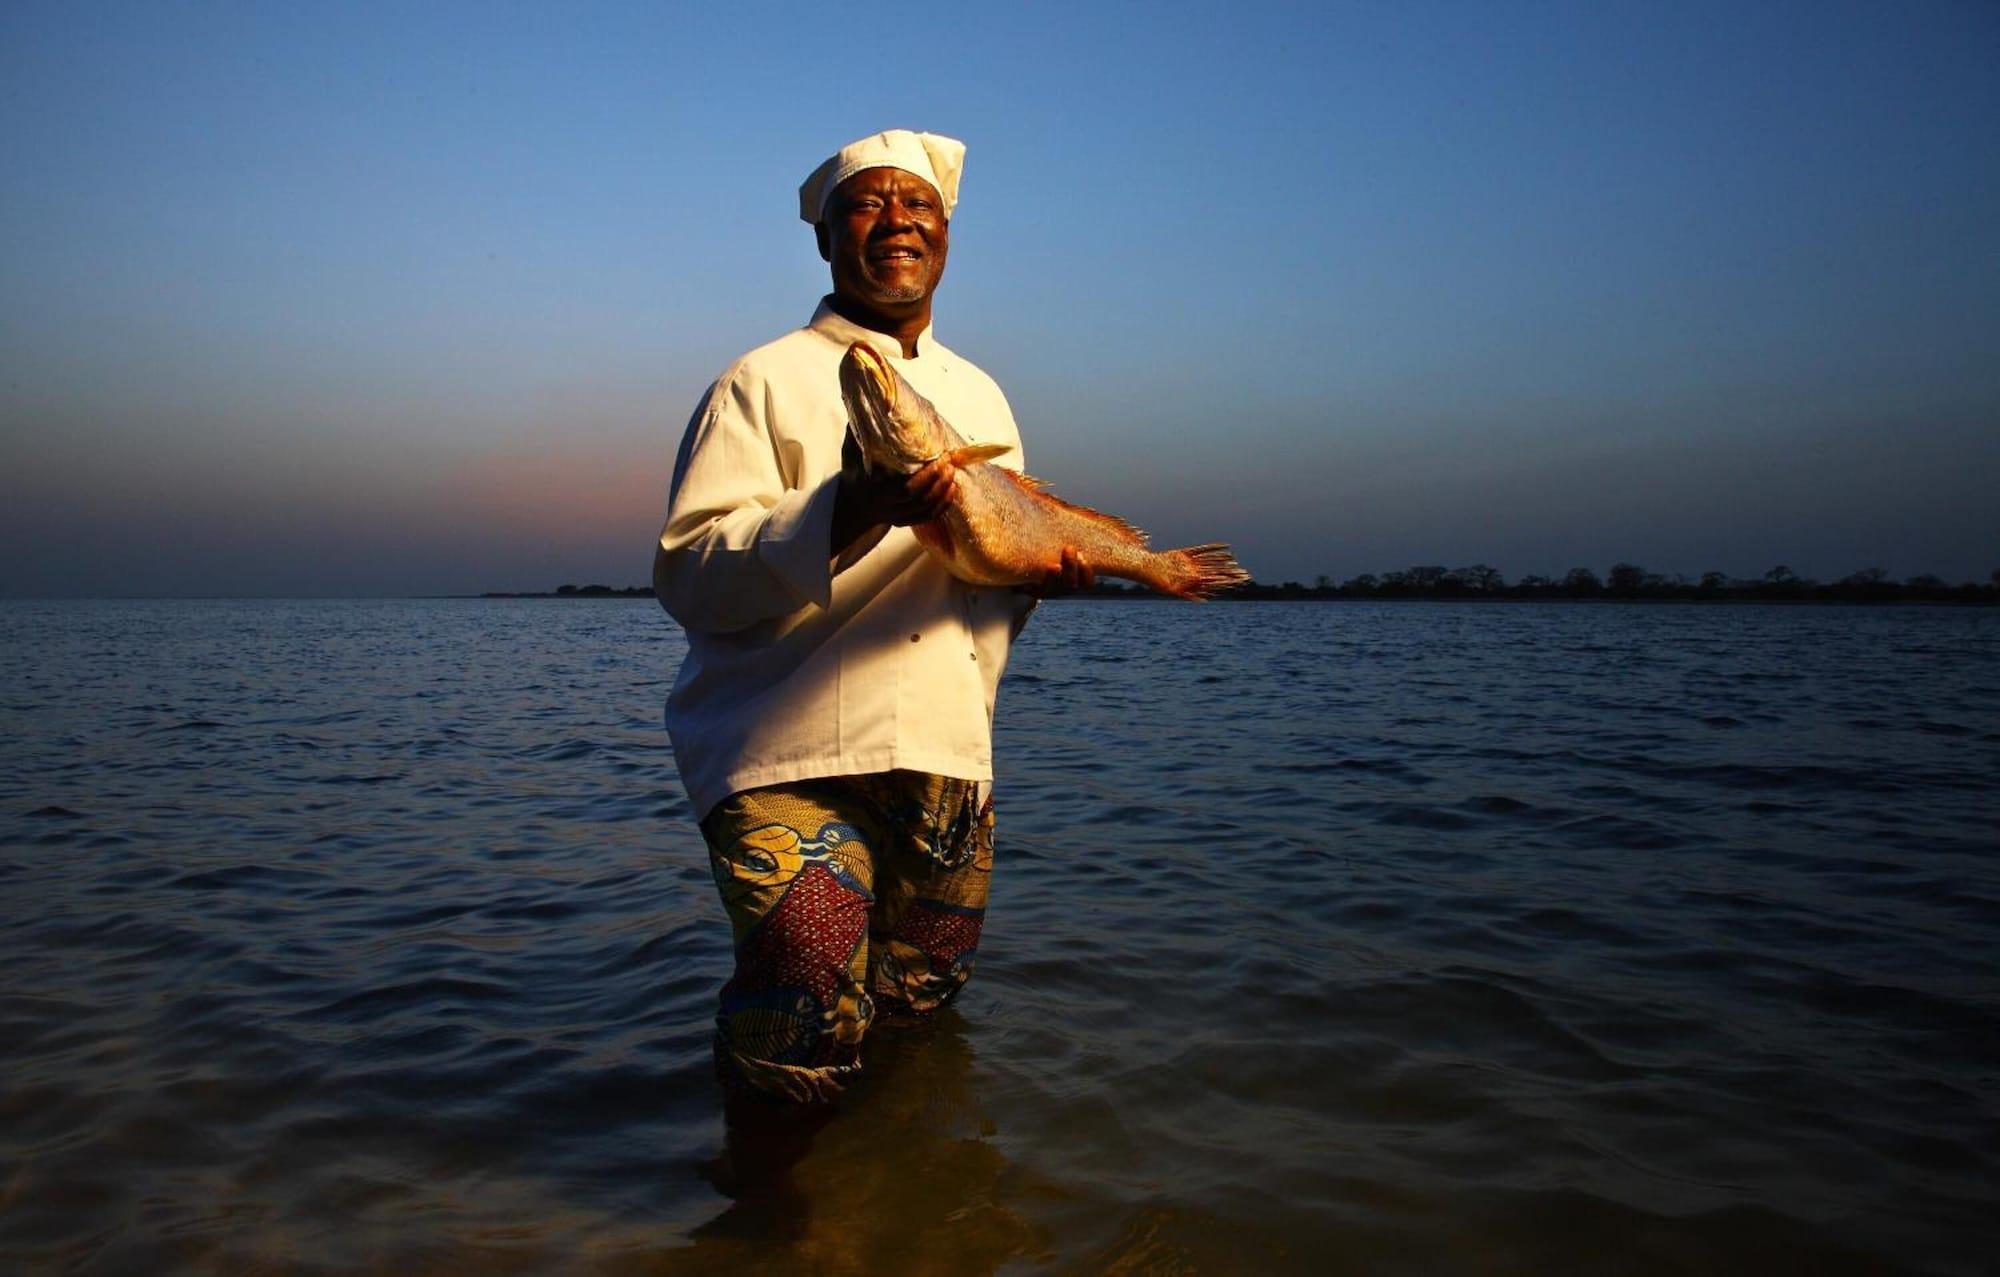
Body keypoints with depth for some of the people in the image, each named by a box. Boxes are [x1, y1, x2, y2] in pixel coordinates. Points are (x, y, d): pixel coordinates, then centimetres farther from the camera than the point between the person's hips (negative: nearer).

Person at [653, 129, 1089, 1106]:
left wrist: (1038, 573, 1)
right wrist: (846, 514, -27)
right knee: (802, 1044, -17)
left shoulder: (981, 394, 18)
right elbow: (686, 574, -12)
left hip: (949, 757, 7)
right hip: (791, 750, -6)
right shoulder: (766, 382, -2)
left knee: (922, 999, 15)